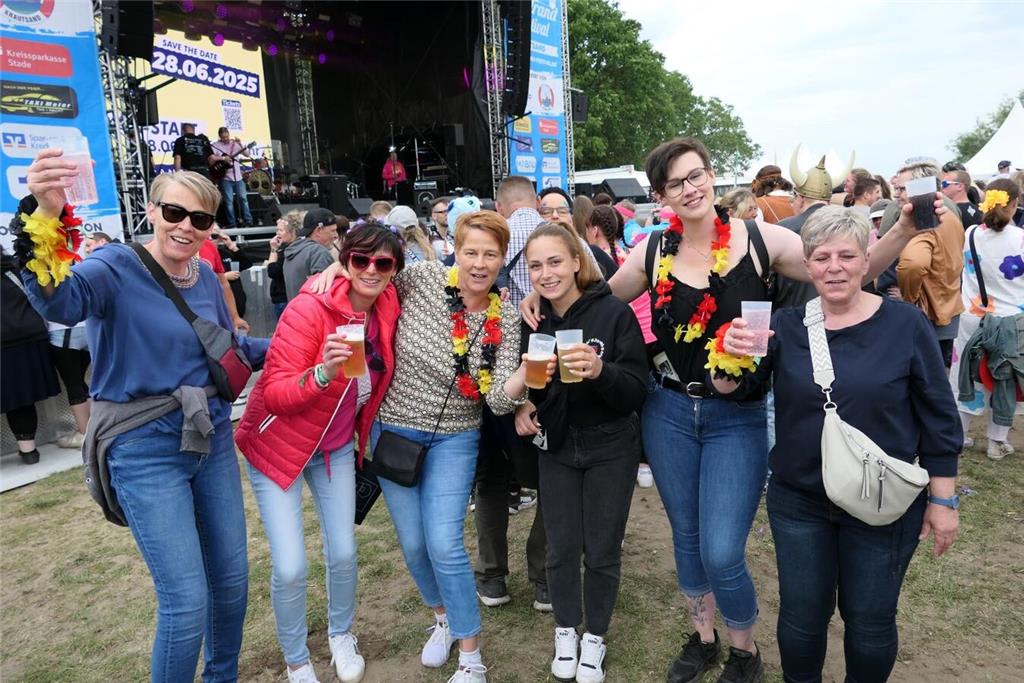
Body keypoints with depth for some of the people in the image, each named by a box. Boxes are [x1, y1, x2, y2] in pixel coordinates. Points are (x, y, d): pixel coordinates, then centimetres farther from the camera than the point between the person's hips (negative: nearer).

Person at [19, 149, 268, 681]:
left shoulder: (206, 276, 4)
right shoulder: (118, 267, -14)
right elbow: (59, 300, -36)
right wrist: (48, 218, -52)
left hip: (212, 435, 6)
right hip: (146, 449, -6)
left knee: (231, 577, 18)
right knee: (186, 602, -5)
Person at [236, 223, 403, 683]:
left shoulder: (386, 310, -8)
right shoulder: (310, 308, -26)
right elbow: (275, 394, -26)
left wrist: (367, 436, 6)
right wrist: (323, 372, -42)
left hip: (337, 446, 5)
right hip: (279, 443, -4)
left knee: (343, 554, 6)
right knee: (290, 568, -6)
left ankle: (341, 636, 37)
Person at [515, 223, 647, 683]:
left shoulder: (614, 312, -17)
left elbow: (637, 391, -17)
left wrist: (599, 371, -36)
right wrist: (522, 406, -12)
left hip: (610, 449, -2)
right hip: (556, 448, 3)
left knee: (602, 550, 10)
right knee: (561, 549, 12)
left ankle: (595, 638, 35)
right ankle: (565, 632, 37)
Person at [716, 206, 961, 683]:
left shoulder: (905, 325, -8)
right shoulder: (786, 325, -4)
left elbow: (938, 419, -3)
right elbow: (731, 390, -10)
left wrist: (943, 501, -1)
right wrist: (732, 356, -31)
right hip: (798, 500, 2)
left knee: (870, 621, 15)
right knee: (802, 616, 15)